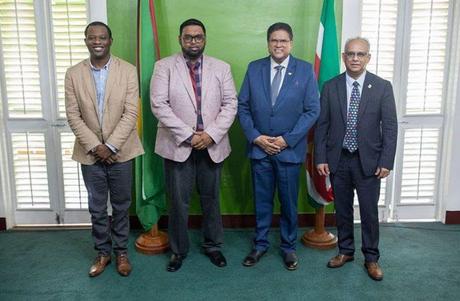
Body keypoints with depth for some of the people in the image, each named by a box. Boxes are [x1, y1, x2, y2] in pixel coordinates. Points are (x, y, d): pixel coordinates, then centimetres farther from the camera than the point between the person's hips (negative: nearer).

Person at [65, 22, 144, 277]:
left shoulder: (128, 71, -5)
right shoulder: (73, 74, 0)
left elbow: (131, 113, -10)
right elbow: (73, 116, -2)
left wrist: (110, 146, -15)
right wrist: (94, 146, -12)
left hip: (121, 151, -1)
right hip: (90, 153, 1)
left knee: (121, 206, 11)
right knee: (96, 208, 12)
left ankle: (121, 251, 29)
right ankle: (103, 252, 31)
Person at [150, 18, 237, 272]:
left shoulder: (221, 68, 6)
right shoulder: (164, 66, -1)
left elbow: (230, 104, 0)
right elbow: (159, 105, -10)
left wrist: (211, 134, -13)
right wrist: (187, 136, -15)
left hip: (212, 145, 2)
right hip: (178, 145, -2)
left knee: (211, 199, 13)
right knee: (178, 202, 6)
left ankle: (213, 246, 32)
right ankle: (178, 250, 26)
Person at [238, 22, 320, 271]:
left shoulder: (305, 70, -2)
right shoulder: (254, 68, 3)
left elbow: (312, 110, -5)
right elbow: (242, 107, 3)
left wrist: (287, 140, -12)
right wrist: (255, 137, -9)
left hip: (290, 148, -1)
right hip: (259, 147, 2)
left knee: (289, 202, 10)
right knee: (261, 200, 12)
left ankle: (288, 247, 28)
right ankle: (260, 244, 29)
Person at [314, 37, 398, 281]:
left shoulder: (382, 87, -2)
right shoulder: (330, 87, 1)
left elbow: (390, 127, -3)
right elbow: (322, 125, 2)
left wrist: (386, 161, -8)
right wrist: (320, 158, -3)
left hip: (368, 161, -1)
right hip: (338, 160, 1)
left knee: (369, 212, 7)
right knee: (342, 210, 13)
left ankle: (371, 258, 25)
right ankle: (345, 251, 32)